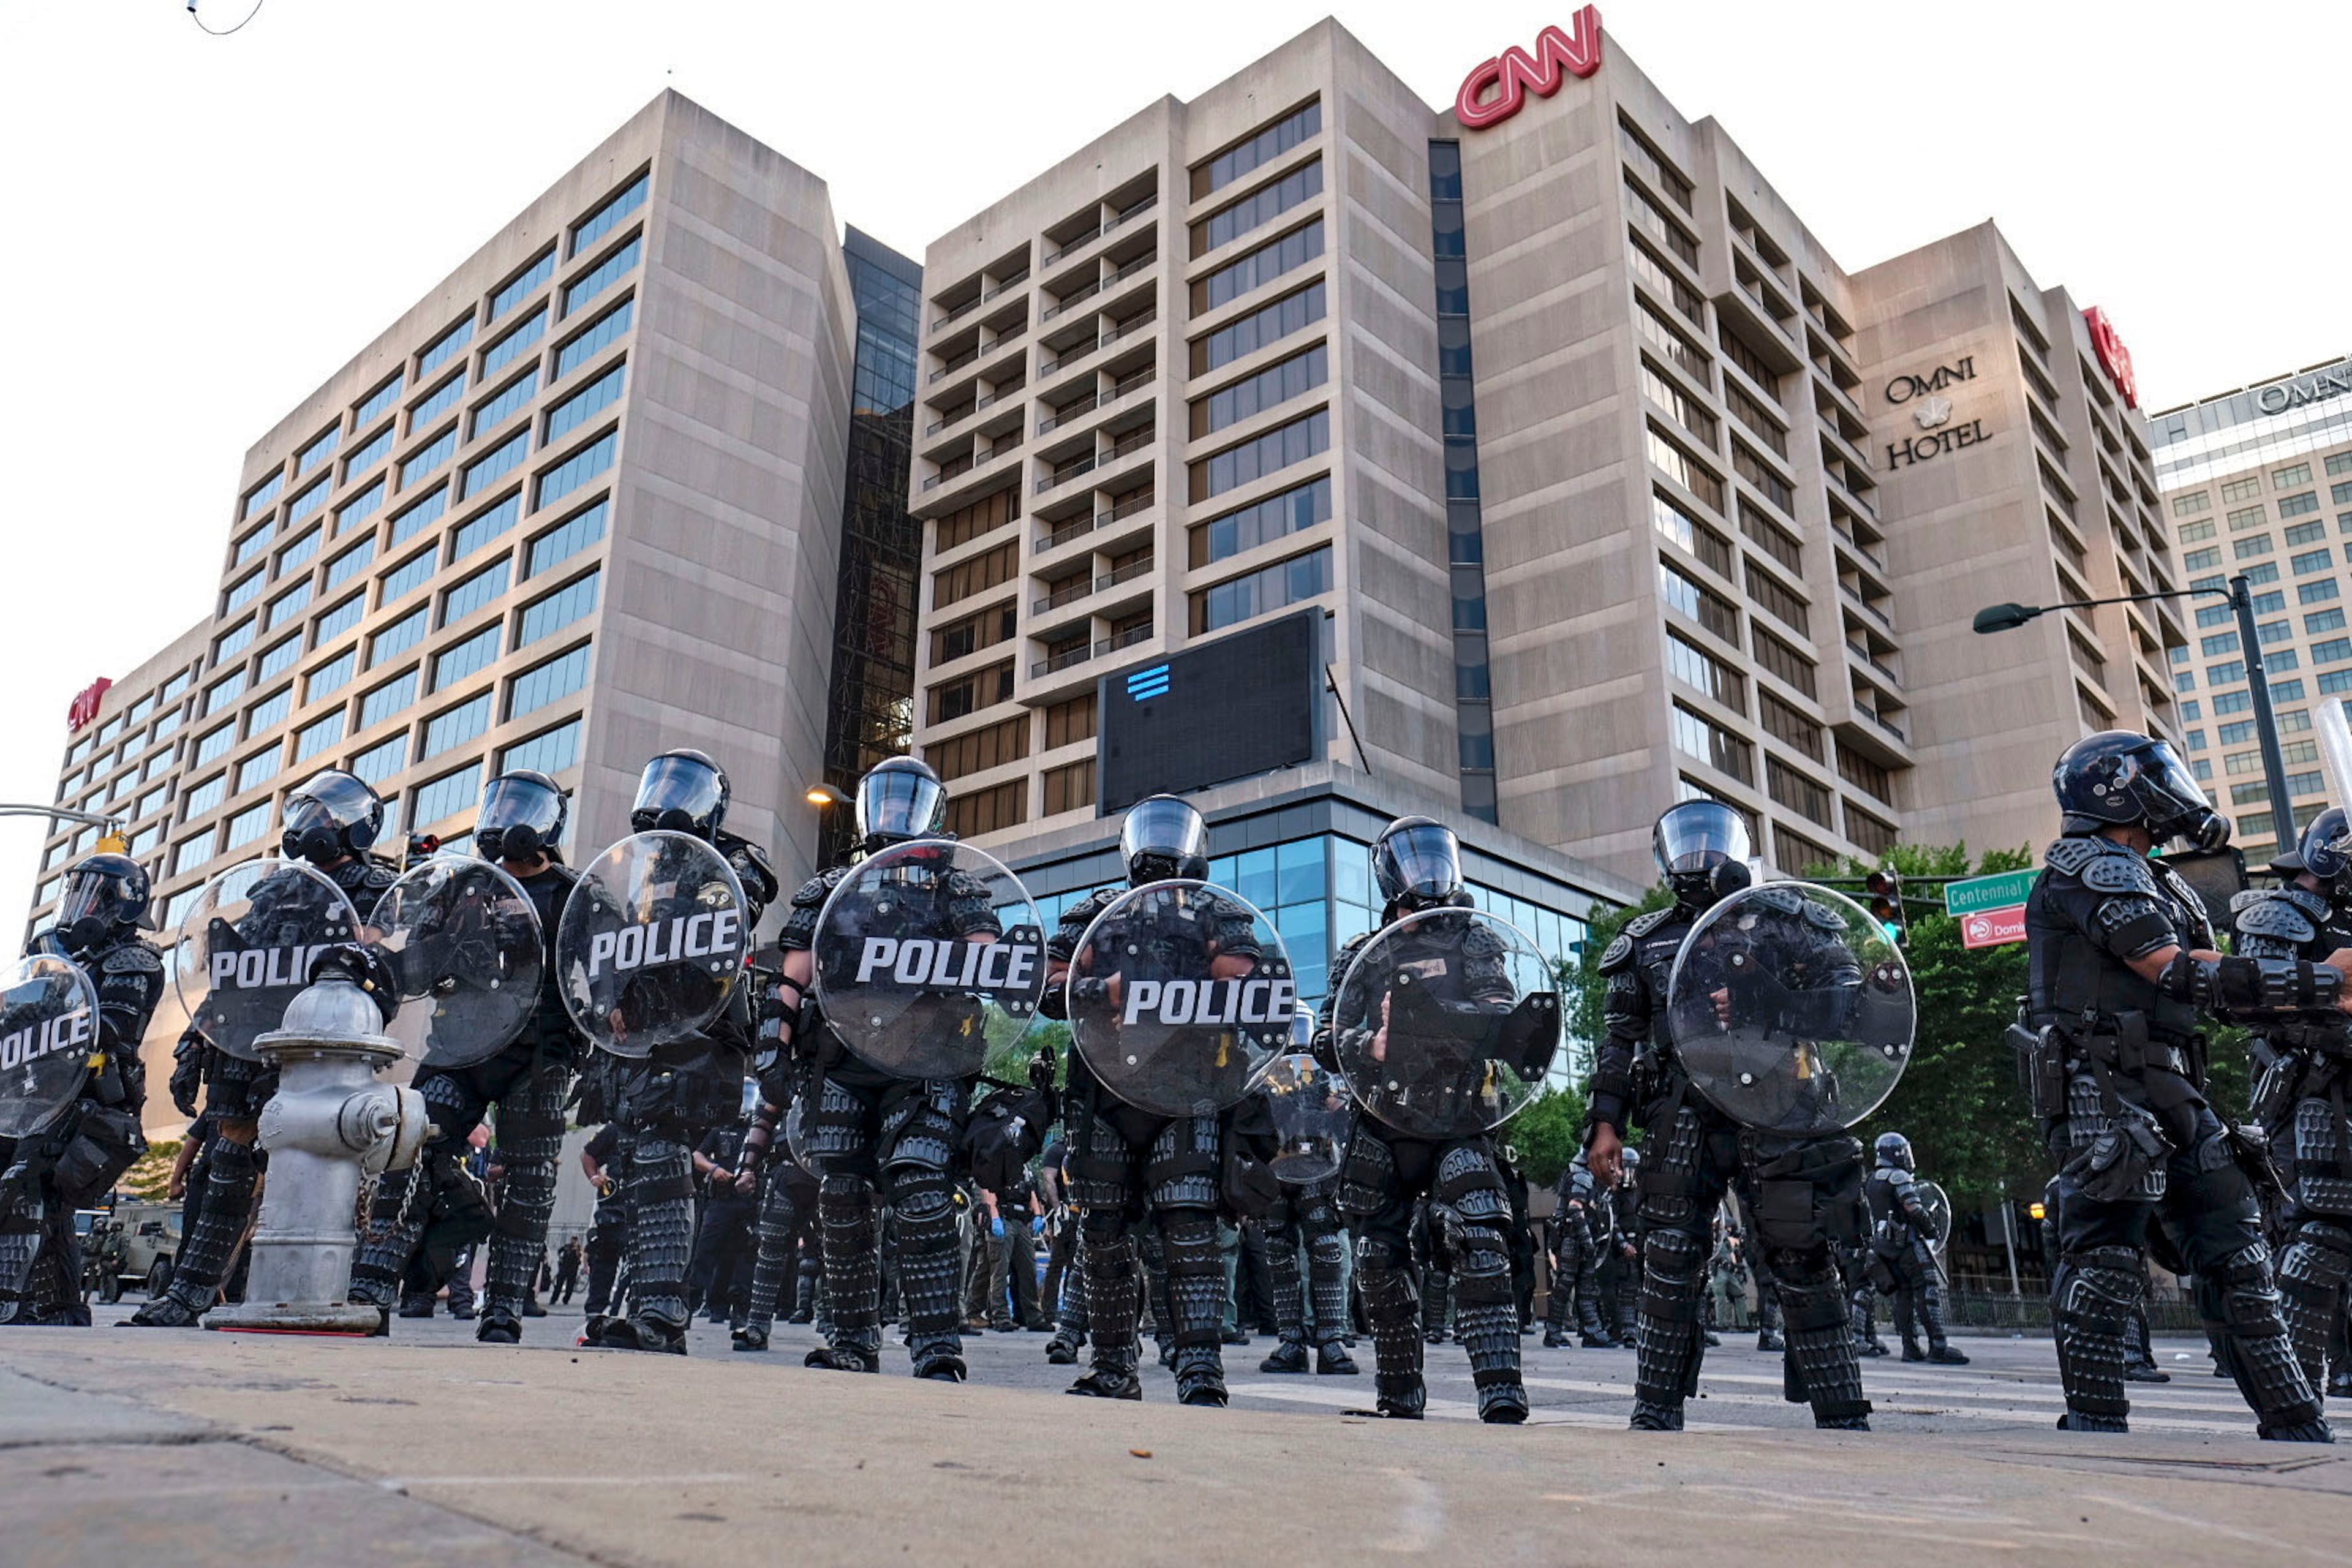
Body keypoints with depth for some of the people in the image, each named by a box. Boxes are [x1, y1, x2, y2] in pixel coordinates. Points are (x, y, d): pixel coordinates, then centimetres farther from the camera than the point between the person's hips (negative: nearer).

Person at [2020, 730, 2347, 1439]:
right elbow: (2178, 974, -16)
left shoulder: (2151, 881, 23)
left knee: (2234, 1255, 10)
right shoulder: (2092, 867, -7)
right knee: (2105, 1257, -10)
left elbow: (2222, 989, 19)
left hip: (2171, 1091, 10)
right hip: (2107, 1092, -10)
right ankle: (2094, 1429, -7)